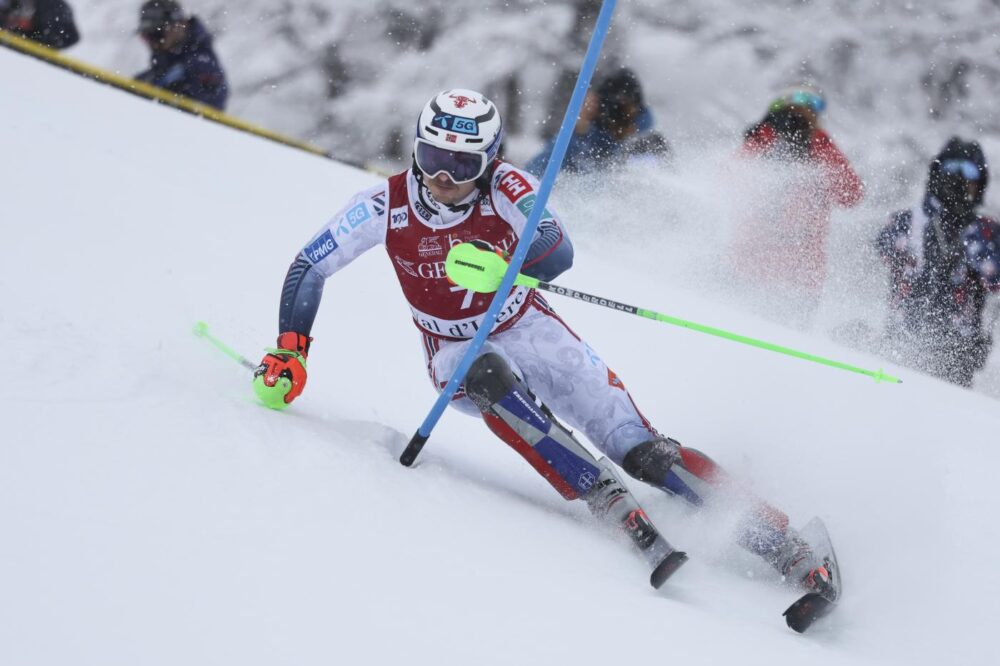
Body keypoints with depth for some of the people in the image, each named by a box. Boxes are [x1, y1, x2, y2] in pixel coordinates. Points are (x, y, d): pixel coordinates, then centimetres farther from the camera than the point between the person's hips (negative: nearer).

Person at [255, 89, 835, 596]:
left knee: (640, 449, -16)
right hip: (458, 356, 1)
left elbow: (559, 255, -38)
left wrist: (503, 263, -58)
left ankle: (777, 539, -15)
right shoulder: (386, 205, -16)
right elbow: (308, 268, -6)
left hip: (530, 331, -1)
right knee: (491, 377, -37)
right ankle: (624, 516, -40)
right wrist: (290, 352, -15)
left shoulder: (507, 187, -21)